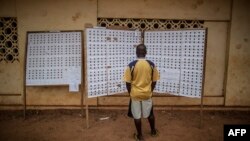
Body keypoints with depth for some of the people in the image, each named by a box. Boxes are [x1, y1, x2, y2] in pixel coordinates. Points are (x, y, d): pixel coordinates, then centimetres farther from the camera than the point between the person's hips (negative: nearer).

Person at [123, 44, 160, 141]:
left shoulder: (131, 65, -14)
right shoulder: (151, 65, -7)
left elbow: (128, 82, -9)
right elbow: (154, 81, 0)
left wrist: (130, 92, 7)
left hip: (135, 94, -2)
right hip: (147, 94, 2)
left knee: (137, 116, 12)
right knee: (149, 113, 21)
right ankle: (153, 131, 39)